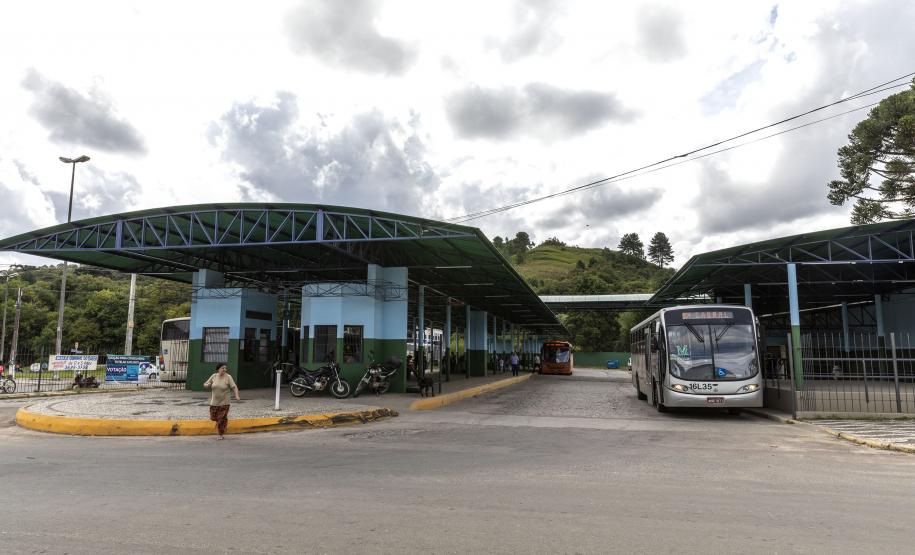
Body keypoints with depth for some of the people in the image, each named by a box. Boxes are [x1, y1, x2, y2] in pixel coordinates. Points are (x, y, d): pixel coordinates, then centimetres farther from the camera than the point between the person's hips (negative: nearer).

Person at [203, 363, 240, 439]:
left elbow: (234, 387, -17)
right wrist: (207, 385, -20)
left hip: (224, 402, -3)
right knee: (213, 417, 12)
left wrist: (237, 396, -34)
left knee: (222, 419, 0)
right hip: (214, 401, 3)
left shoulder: (228, 377, -12)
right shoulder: (214, 376, -3)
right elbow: (205, 385, 5)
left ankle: (221, 435, 17)